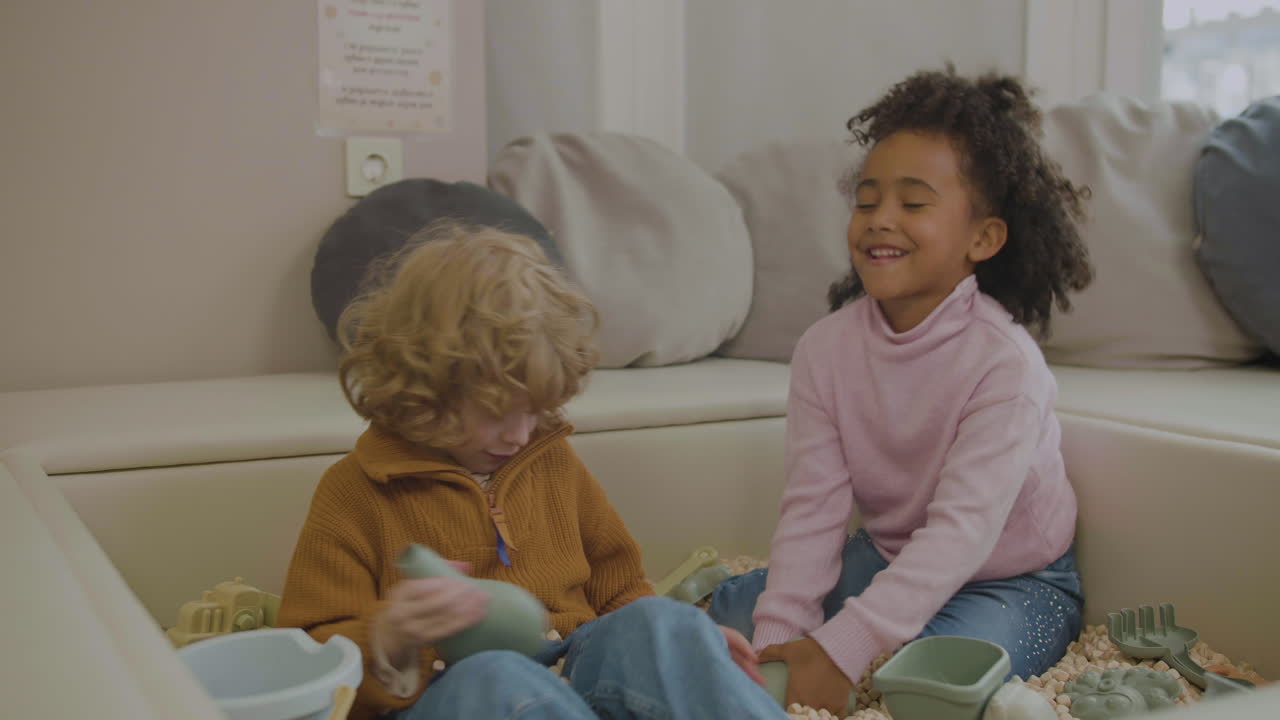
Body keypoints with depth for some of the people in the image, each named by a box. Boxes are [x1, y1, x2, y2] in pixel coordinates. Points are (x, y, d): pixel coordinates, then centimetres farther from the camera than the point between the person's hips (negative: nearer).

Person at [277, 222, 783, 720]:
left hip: (572, 676, 4)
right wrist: (387, 643, -26)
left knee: (657, 622, -26)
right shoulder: (353, 492, -1)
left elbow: (615, 588, 24)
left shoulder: (552, 459, 14)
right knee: (495, 678, -38)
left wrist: (686, 639, 3)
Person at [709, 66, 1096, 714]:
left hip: (1011, 579, -4)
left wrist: (840, 650, -37)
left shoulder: (1004, 360, -26)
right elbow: (812, 508, -15)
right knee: (734, 606, -2)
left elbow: (962, 531, -32)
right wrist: (781, 638, -27)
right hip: (889, 559, 5)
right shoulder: (826, 347, -11)